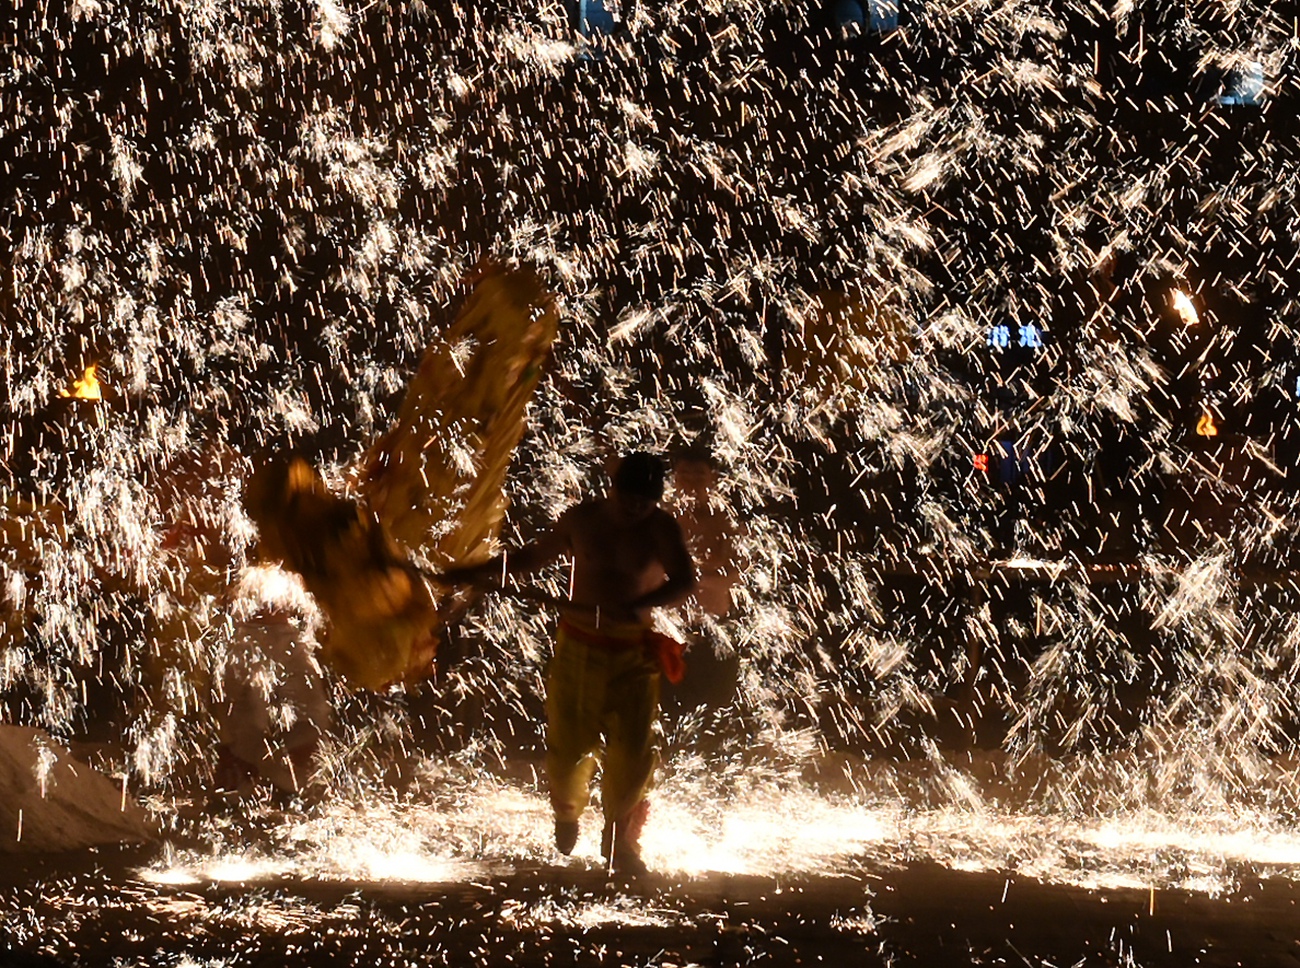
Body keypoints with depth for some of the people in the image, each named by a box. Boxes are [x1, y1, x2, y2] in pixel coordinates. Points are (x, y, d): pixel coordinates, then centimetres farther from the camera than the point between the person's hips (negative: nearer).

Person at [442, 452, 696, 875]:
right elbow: (532, 556, 16)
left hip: (633, 653, -1)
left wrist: (639, 605, -34)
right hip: (578, 646, 1)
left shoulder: (661, 529, -4)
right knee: (568, 745, 4)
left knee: (633, 750, -9)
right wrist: (475, 573, 15)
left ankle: (620, 841, 8)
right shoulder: (582, 520, 1)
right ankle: (566, 814, 36)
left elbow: (684, 582, -17)